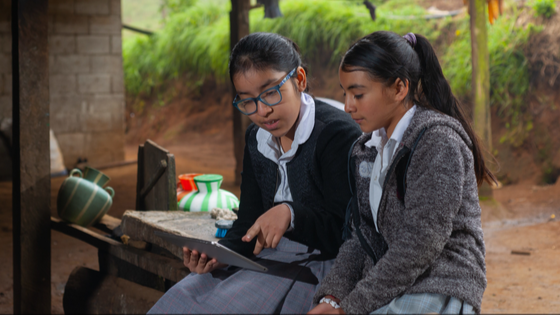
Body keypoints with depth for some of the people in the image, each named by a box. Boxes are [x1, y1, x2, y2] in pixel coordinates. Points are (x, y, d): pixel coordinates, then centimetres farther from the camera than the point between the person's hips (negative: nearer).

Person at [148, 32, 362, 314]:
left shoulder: (338, 134, -14)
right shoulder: (256, 138, 11)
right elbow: (250, 221, 12)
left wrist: (292, 215, -34)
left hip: (318, 263, -7)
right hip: (266, 259, 7)